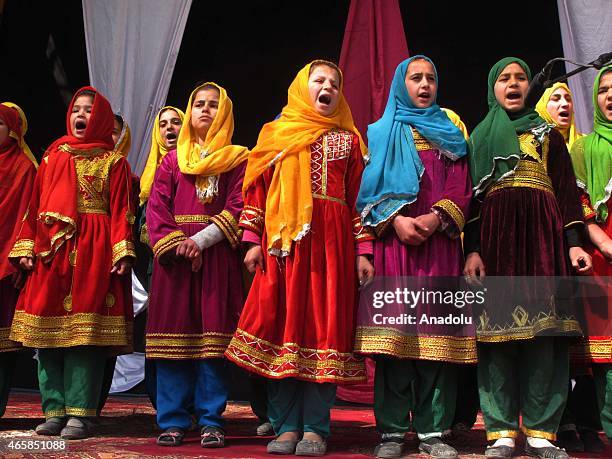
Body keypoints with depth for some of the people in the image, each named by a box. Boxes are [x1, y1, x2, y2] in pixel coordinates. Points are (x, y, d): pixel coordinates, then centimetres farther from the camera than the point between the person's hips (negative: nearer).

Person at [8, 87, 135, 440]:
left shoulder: (113, 162, 7)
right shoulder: (53, 156, 19)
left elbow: (121, 210, -1)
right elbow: (35, 204, 15)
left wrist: (121, 252, -12)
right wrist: (26, 247, 6)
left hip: (92, 251, -4)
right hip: (50, 251, 5)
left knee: (85, 332, -8)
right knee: (48, 330, 2)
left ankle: (79, 413, -4)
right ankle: (55, 411, 10)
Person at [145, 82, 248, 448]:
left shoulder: (237, 159, 10)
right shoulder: (173, 159, 17)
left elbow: (238, 208, -3)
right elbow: (157, 207, 6)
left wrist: (200, 240, -13)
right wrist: (175, 243, -10)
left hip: (217, 255, -2)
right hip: (175, 255, 2)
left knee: (214, 334, -5)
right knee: (175, 334, -1)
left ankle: (211, 421, 2)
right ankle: (173, 421, 6)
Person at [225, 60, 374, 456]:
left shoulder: (348, 139, 14)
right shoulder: (275, 134, 15)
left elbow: (358, 197, 8)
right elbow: (257, 189, 10)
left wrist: (362, 251, 0)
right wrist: (253, 241, 1)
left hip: (331, 241, 0)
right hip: (283, 241, 1)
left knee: (325, 327, -2)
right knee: (283, 324, -1)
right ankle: (286, 427, 6)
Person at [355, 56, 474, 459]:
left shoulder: (450, 133, 19)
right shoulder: (381, 133, 17)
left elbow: (462, 187, 8)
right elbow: (369, 187, 6)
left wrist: (436, 218, -10)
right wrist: (395, 219, -11)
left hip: (439, 241, 1)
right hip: (392, 241, -1)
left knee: (436, 332, -5)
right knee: (393, 332, -7)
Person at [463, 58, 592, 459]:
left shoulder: (548, 134, 20)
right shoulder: (479, 137, 19)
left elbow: (567, 189, 11)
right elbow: (472, 195, 9)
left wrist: (574, 242, -3)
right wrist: (472, 250, -4)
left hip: (543, 235, 0)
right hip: (495, 235, 0)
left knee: (543, 328, -6)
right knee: (498, 325, -6)